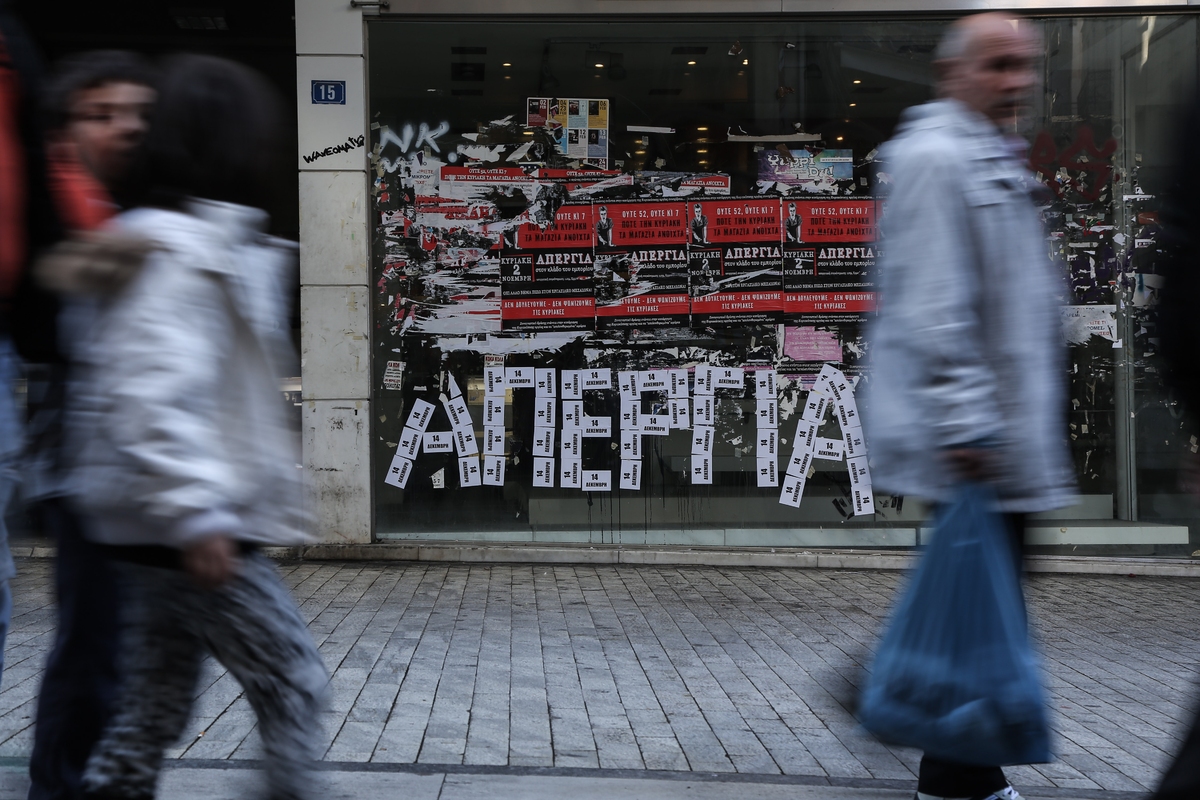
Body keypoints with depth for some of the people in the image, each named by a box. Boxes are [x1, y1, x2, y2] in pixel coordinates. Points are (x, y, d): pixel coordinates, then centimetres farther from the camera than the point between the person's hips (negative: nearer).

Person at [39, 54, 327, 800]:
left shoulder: (184, 242, 15)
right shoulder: (181, 254, -16)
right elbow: (151, 395, -26)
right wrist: (196, 515, -27)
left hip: (157, 525, 10)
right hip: (188, 529, -10)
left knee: (156, 701, 14)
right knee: (294, 680, 2)